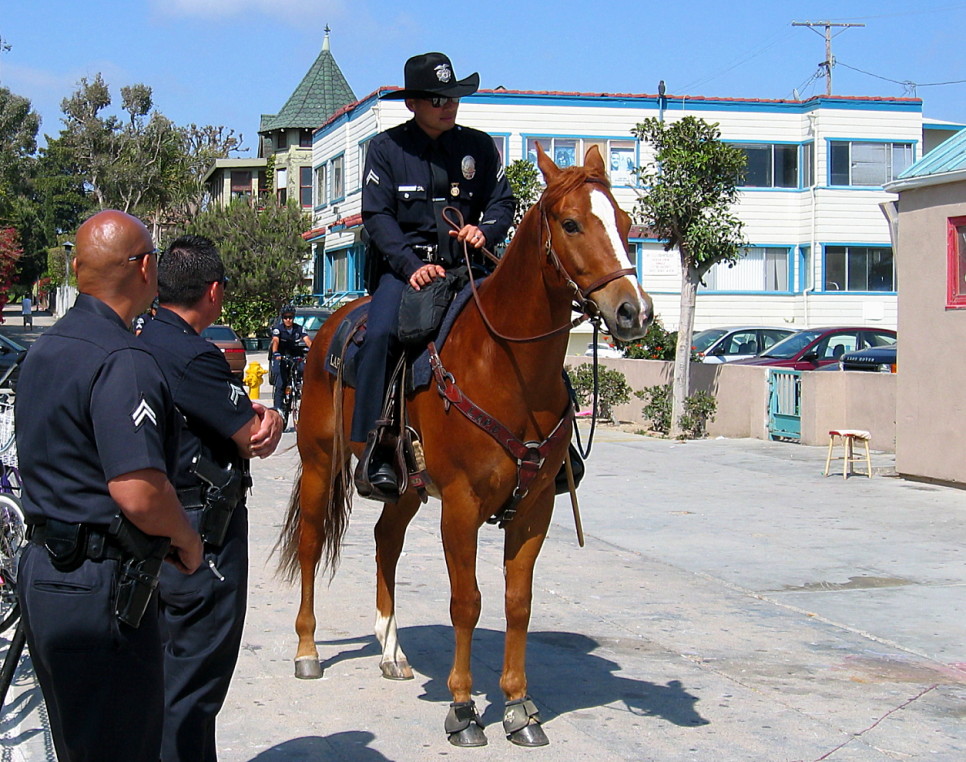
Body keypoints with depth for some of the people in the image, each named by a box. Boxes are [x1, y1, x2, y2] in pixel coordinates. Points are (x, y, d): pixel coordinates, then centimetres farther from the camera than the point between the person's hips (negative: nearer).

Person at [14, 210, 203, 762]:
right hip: (102, 591, -10)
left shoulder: (46, 348, 11)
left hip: (44, 567, 10)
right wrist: (188, 540, -8)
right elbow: (138, 492, -28)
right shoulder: (124, 362, -20)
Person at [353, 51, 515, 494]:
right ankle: (371, 450, -26)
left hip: (466, 265, 3)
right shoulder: (386, 147, 2)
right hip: (402, 264, -2)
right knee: (380, 333, -30)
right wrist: (413, 266, -18)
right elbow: (376, 216, -5)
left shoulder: (478, 146, 10)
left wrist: (485, 231, -13)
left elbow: (502, 203, 11)